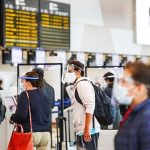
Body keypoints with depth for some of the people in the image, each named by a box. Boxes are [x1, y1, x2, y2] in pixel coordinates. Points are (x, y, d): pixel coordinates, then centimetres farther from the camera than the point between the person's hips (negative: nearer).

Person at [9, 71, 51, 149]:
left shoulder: (25, 95, -7)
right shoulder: (43, 96, 11)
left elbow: (20, 115, -14)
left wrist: (12, 118, 5)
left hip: (32, 132, -6)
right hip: (46, 133, 6)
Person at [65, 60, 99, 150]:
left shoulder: (83, 84, -9)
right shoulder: (76, 85, 19)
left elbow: (90, 107, -18)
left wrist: (87, 129, -20)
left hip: (87, 131, -9)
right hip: (81, 131, 9)